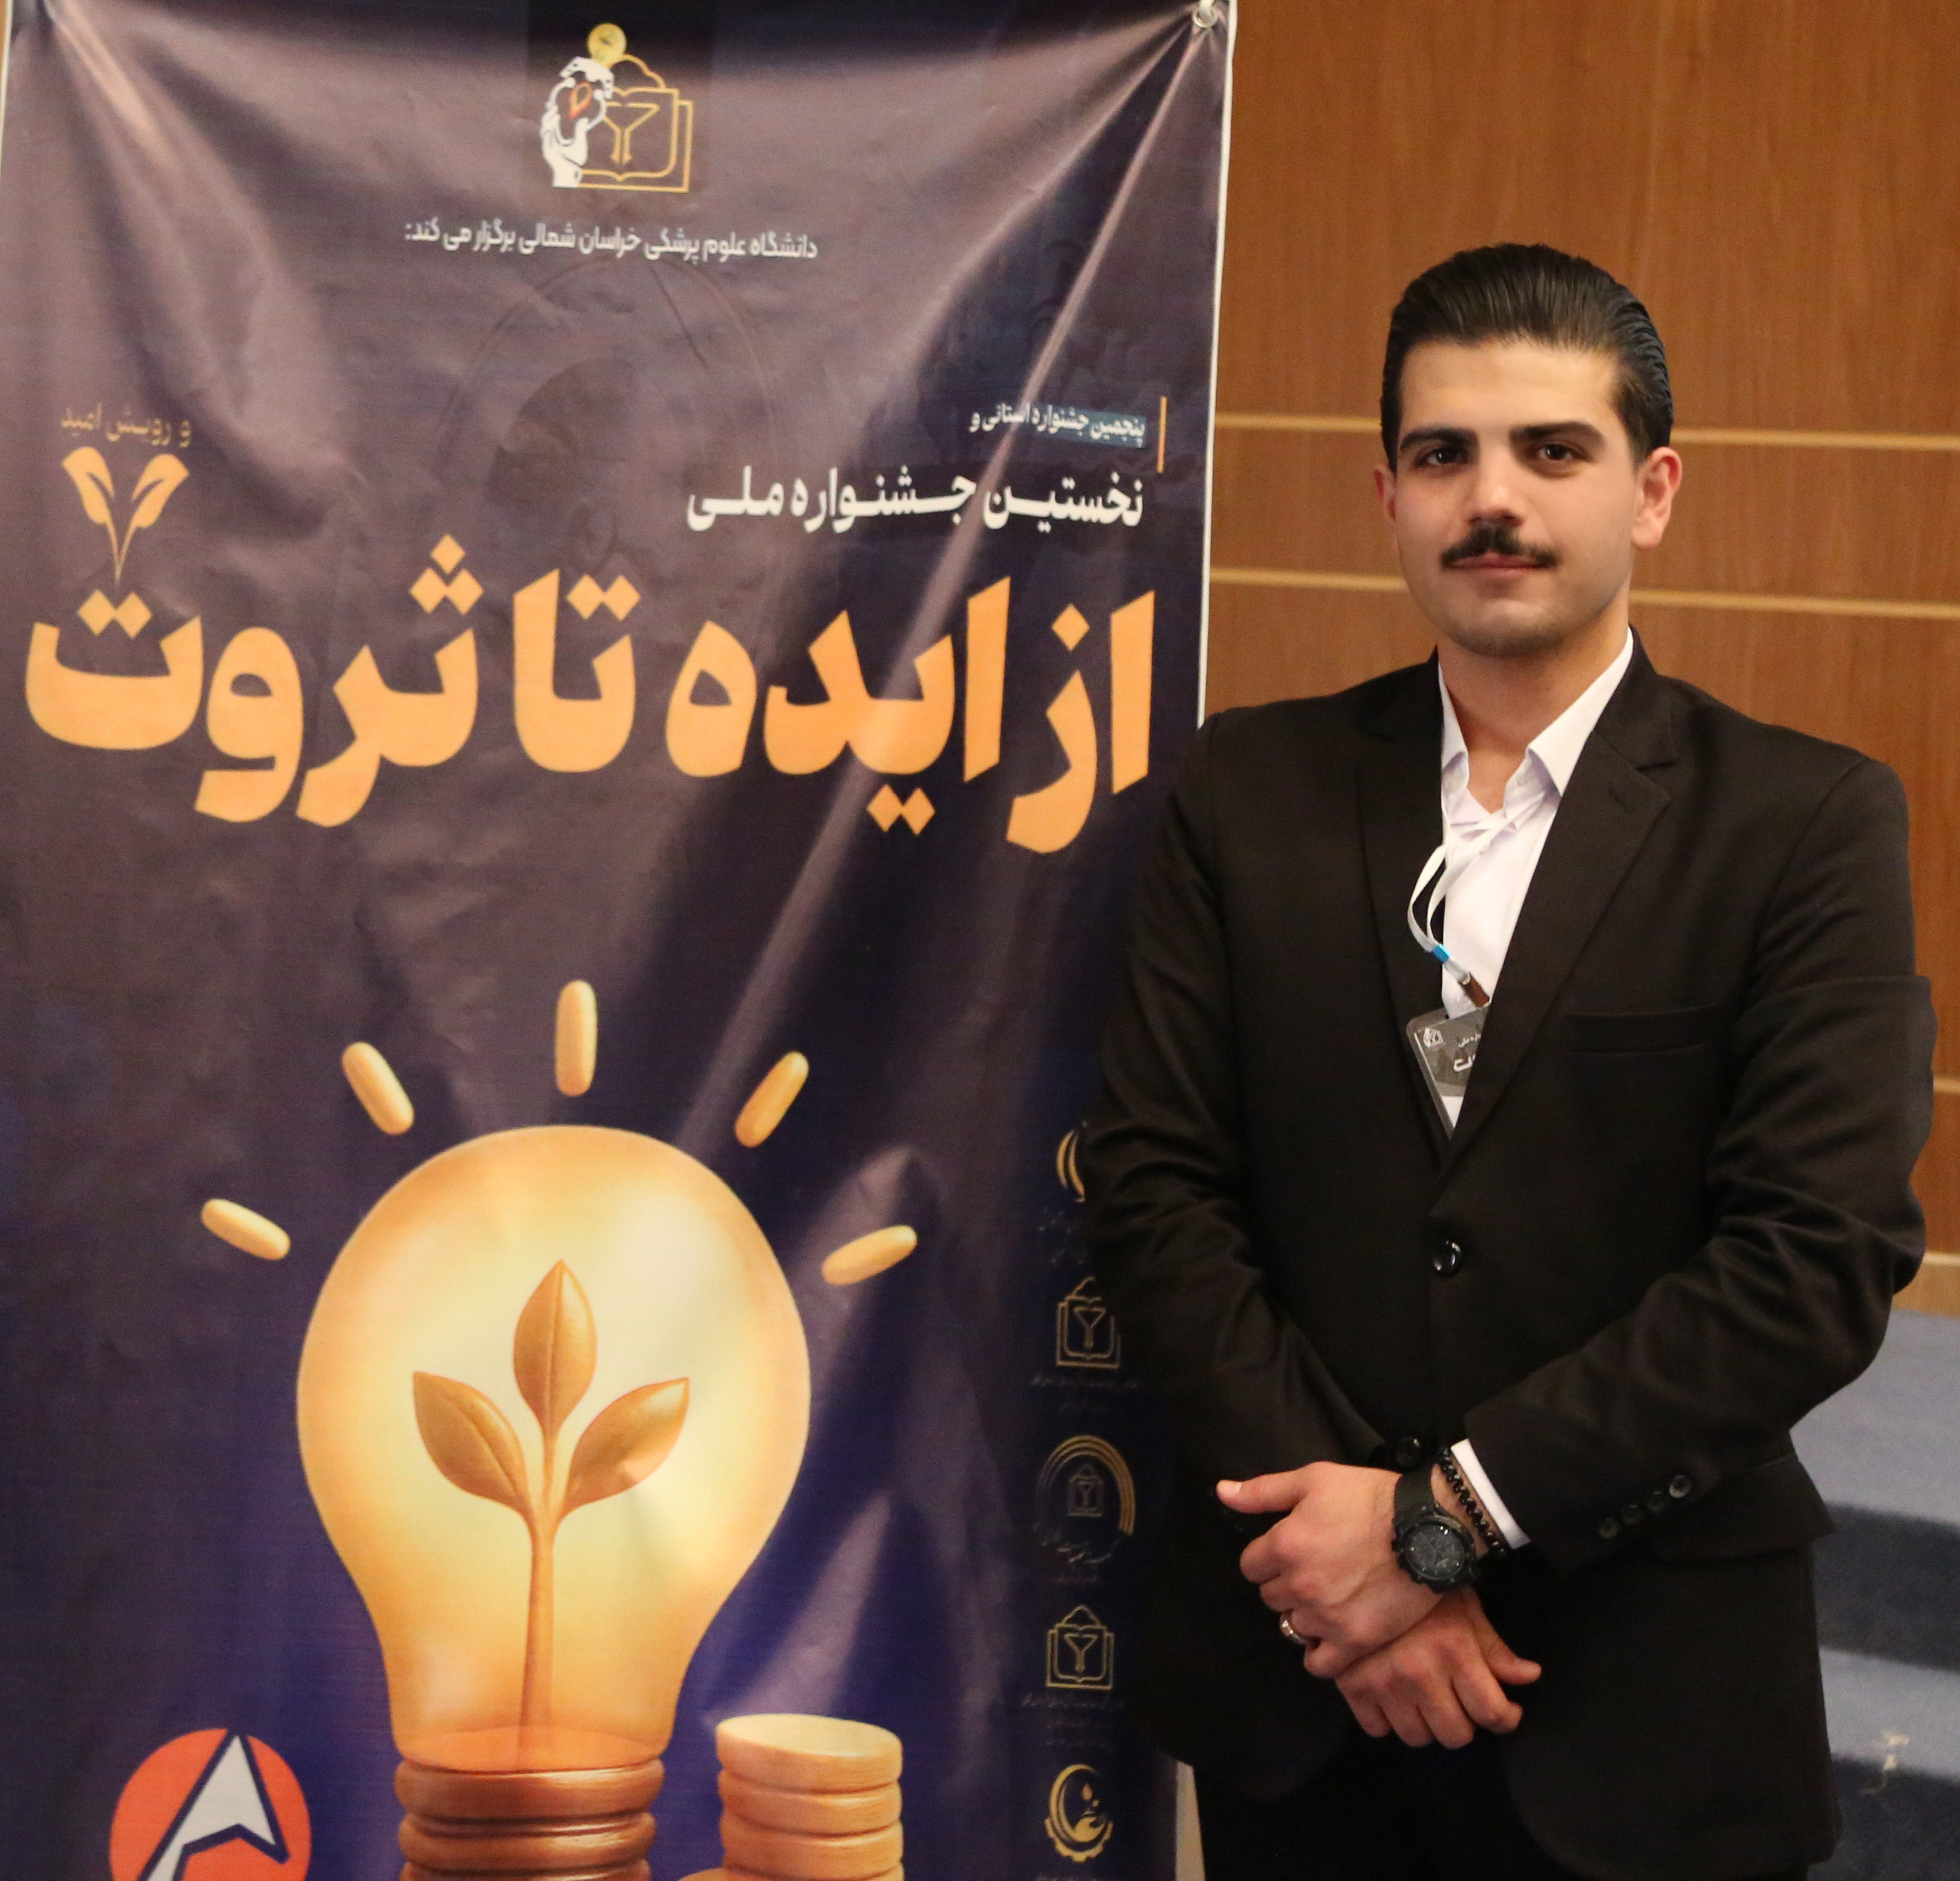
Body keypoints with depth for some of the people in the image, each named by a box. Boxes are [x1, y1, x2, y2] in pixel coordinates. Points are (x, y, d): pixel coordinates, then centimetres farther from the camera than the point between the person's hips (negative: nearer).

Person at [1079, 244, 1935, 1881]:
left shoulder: (1807, 823, -5)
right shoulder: (1253, 791, 3)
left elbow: (1821, 1257, -13)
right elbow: (1153, 1185, -2)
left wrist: (1443, 1514, -16)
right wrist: (1340, 1539, -13)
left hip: (1648, 1700, -2)